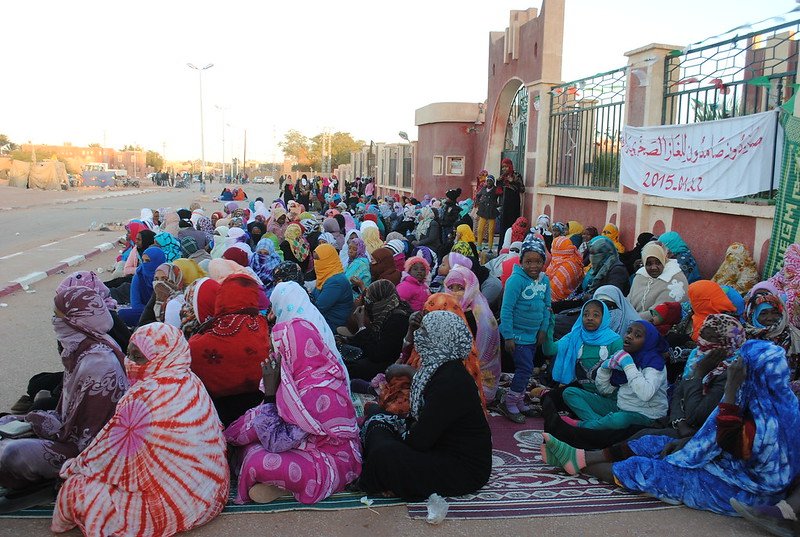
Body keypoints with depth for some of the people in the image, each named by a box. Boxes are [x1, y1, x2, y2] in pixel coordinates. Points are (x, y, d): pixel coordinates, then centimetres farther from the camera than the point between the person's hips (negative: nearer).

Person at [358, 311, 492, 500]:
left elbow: (419, 441, -24)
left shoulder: (452, 382, -26)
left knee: (385, 454, -27)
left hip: (465, 470, -10)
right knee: (377, 424, 8)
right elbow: (422, 420, 15)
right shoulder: (437, 369, 6)